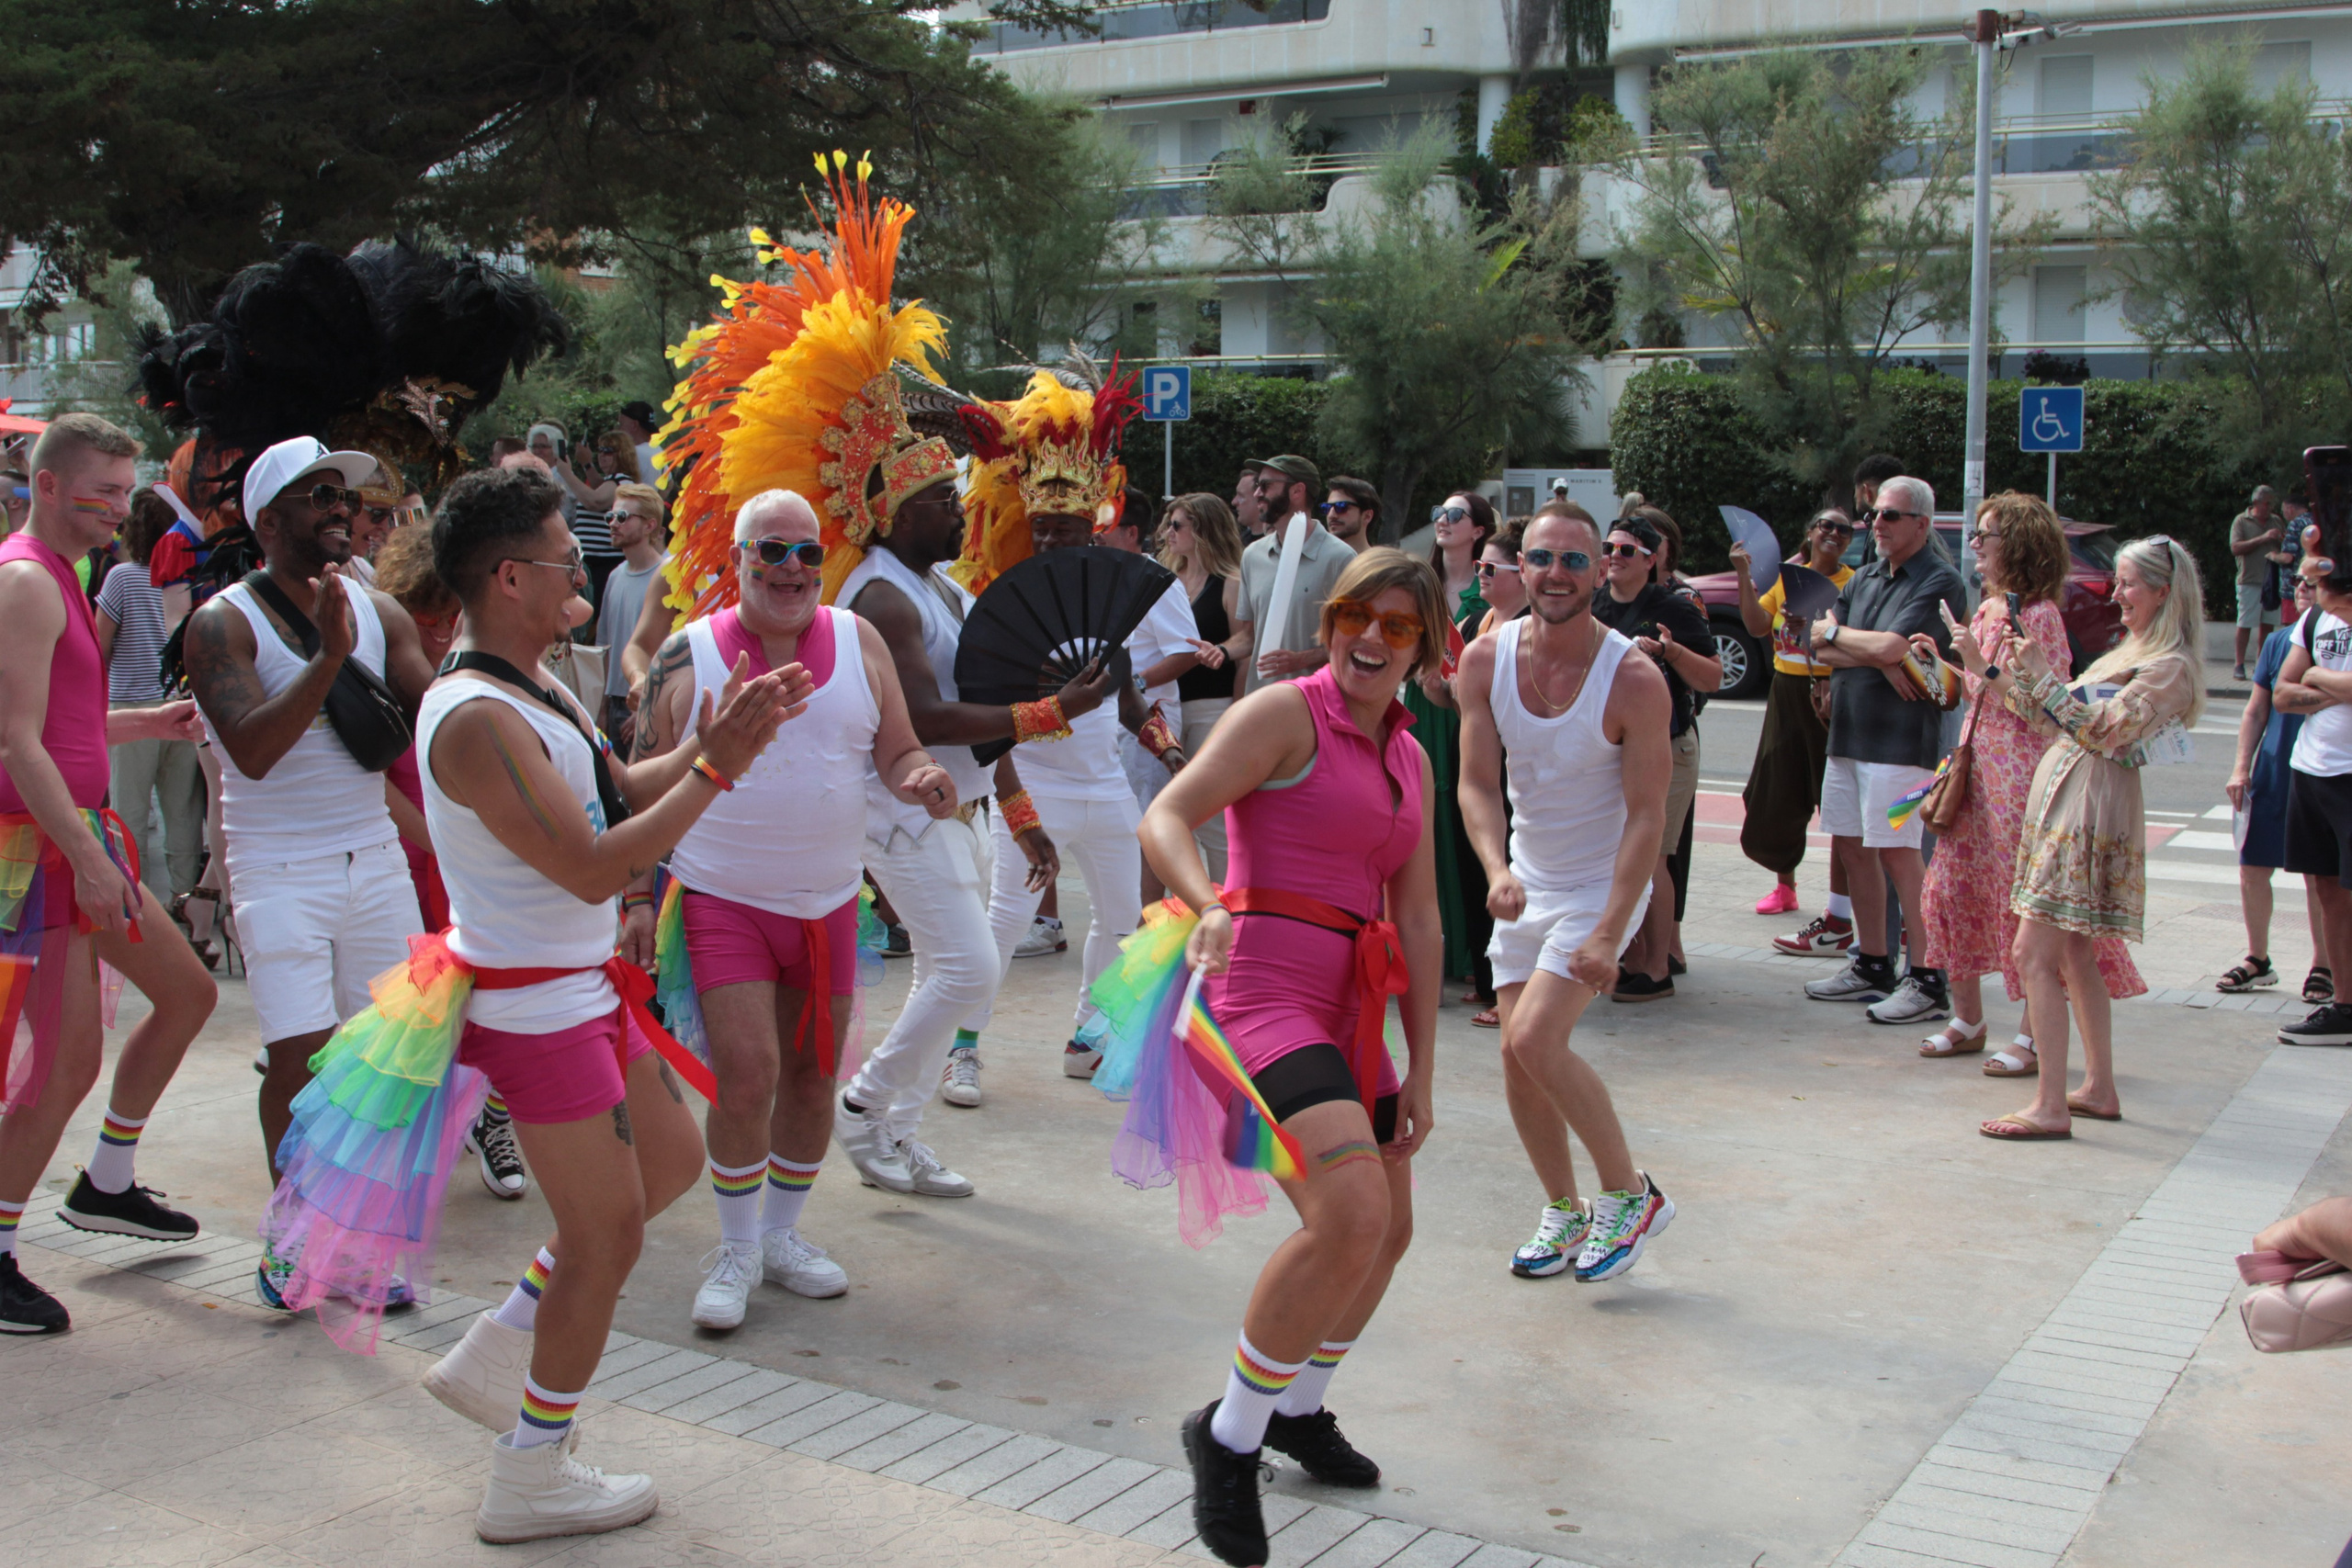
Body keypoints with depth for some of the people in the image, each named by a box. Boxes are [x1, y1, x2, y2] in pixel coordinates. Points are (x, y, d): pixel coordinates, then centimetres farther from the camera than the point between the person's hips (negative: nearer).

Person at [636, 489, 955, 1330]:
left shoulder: (858, 642, 2)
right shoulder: (688, 653, -5)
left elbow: (897, 753, 7)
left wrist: (918, 779, -17)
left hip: (828, 901, 3)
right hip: (721, 901, -3)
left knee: (813, 1077, 10)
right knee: (746, 1076, -13)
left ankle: (780, 1234, 31)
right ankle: (736, 1250, 9)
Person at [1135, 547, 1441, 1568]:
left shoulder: (1410, 758, 16)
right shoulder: (1286, 713, -7)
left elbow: (1418, 923, 15)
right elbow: (1167, 816, -17)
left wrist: (1420, 1071, 11)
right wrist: (1209, 906, -37)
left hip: (1350, 1009, 9)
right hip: (1267, 991, -9)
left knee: (1388, 1233, 19)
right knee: (1350, 1217, -25)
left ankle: (1297, 1412, 42)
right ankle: (1230, 1435, -6)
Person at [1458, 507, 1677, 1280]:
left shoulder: (1634, 679, -20)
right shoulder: (1486, 659, -8)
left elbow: (1646, 815, -18)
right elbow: (1477, 782, -6)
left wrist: (1609, 935, -24)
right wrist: (1497, 869, -25)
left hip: (1604, 885, -5)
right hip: (1527, 884, 5)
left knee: (1533, 1041, -18)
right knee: (1519, 1058, 5)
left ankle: (1629, 1192, 2)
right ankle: (1564, 1210, 26)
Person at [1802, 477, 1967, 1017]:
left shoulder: (1939, 583, -9)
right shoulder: (1864, 579, 16)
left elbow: (1887, 648, -19)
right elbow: (1820, 651, 7)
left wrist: (1834, 633, -1)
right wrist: (1879, 658, -11)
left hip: (1900, 737, -8)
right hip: (1847, 730, 8)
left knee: (1897, 852, -8)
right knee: (1851, 846, 11)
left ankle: (1928, 981, -2)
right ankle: (1872, 966, 22)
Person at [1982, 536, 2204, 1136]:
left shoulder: (2172, 667, -10)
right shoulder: (2130, 652, 19)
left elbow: (2103, 731, -20)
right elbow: (2066, 721, 18)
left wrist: (2042, 676, -18)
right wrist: (2019, 678, 8)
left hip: (2091, 810, -9)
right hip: (2061, 796, 9)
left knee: (2035, 955, -13)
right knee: (2073, 954, 13)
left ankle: (2050, 1107, -13)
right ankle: (2099, 1089, 21)